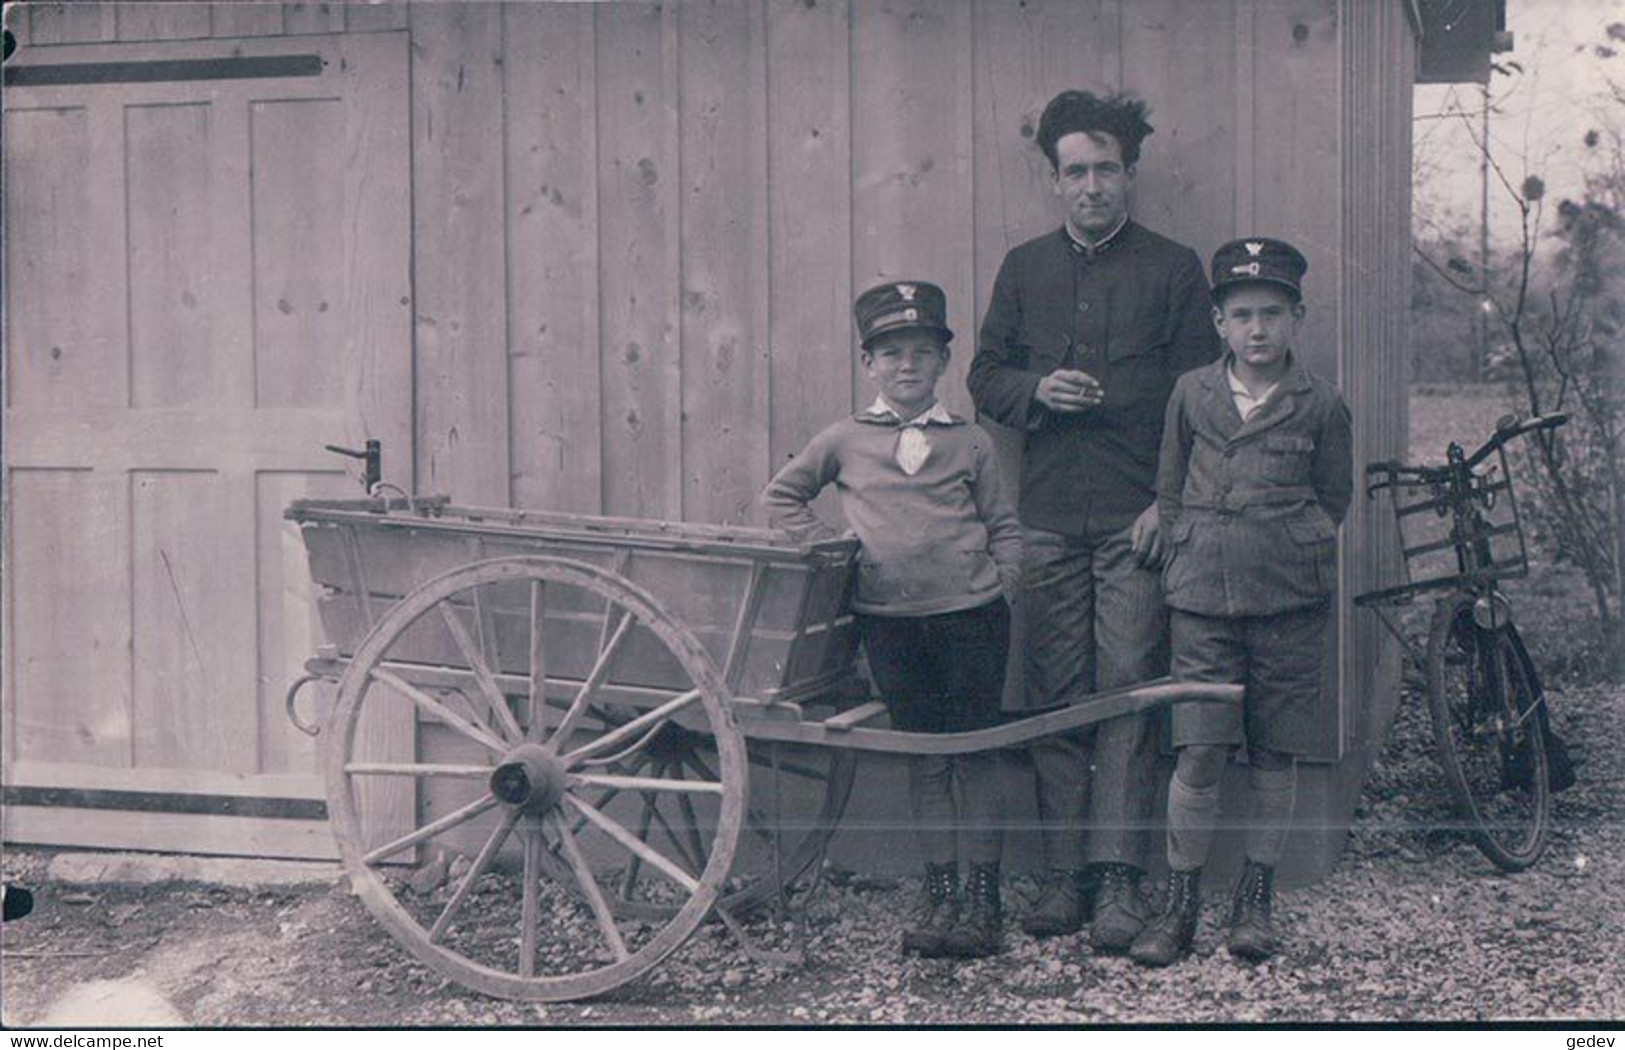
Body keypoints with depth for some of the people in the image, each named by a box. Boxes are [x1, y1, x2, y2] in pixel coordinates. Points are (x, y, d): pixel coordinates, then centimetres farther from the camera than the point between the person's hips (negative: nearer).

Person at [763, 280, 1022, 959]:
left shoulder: (970, 443, 6)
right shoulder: (845, 441, 6)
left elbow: (1003, 525, 11)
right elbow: (780, 497, 15)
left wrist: (1002, 582, -2)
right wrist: (826, 547, 4)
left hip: (970, 613, -1)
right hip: (888, 618, 1)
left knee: (974, 751, 3)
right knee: (924, 754, 8)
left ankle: (984, 891, 11)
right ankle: (939, 887, 16)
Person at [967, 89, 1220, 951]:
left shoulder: (1172, 268, 7)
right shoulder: (1025, 268, 16)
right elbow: (985, 376, 18)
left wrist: (1168, 502, -8)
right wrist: (1036, 390, -5)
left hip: (1136, 518, -3)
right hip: (1048, 516, 3)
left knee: (1129, 689, -8)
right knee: (1055, 696, 2)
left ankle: (1119, 878, -6)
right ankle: (1064, 873, 7)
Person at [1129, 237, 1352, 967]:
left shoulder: (1319, 405, 2)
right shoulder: (1191, 395, 6)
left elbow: (1334, 498, 10)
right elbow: (1169, 492, 15)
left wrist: (1289, 552, 2)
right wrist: (1194, 556, 8)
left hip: (1289, 600, 0)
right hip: (1203, 597, 0)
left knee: (1273, 753, 6)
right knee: (1198, 753, -4)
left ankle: (1256, 899, 19)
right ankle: (1181, 903, 5)